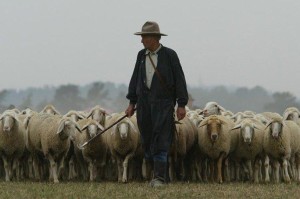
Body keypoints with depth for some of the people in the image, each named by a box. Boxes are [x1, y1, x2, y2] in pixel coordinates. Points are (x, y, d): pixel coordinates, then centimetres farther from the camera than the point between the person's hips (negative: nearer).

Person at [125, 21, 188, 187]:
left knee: (160, 141, -11)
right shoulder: (141, 55, 12)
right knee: (147, 140, 6)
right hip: (144, 102, 5)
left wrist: (181, 105, -7)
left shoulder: (169, 55, -3)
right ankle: (157, 173, 19)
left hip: (163, 102, -5)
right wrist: (132, 102, 12)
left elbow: (179, 79, -3)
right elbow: (135, 78, 16)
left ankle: (159, 178, -12)